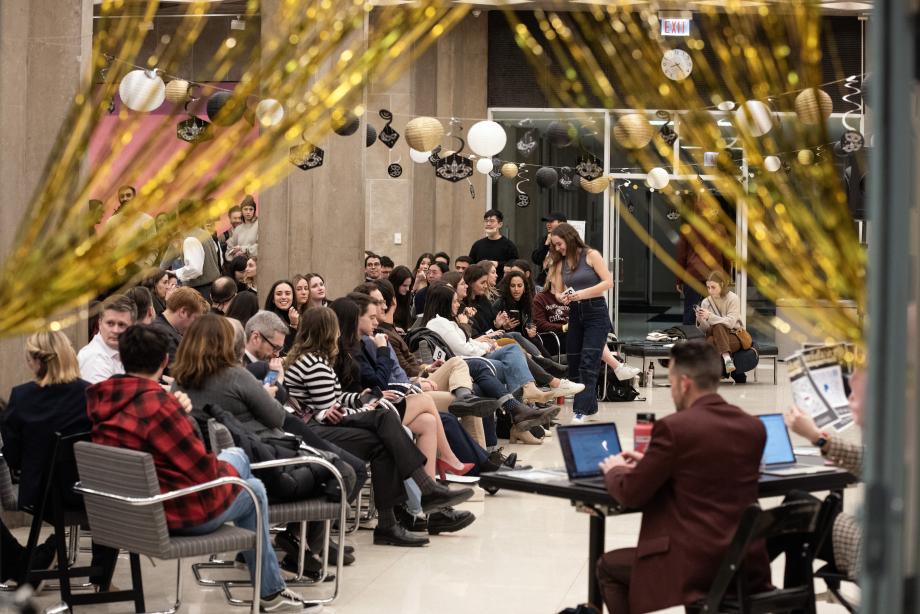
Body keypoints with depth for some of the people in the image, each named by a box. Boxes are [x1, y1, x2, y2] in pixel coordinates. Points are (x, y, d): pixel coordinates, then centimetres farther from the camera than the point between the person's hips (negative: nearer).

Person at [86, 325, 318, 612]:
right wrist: (229, 469, -1)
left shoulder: (103, 398, -2)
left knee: (235, 454, 27)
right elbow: (203, 469, -21)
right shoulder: (157, 403, -28)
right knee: (253, 489, 20)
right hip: (178, 513, -9)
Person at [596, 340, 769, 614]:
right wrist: (650, 463, 27)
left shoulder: (673, 427, -14)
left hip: (695, 565, -7)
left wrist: (615, 470, 16)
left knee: (608, 567, 19)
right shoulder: (754, 427, 6)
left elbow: (631, 495, -6)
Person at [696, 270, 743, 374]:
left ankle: (726, 357, -41)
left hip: (734, 336, -2)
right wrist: (700, 320, -23)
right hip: (715, 336, 2)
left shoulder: (733, 299, -7)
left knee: (718, 327, -35)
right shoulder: (706, 302, 2)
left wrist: (709, 316, -31)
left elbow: (730, 322, -20)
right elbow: (705, 329, 1)